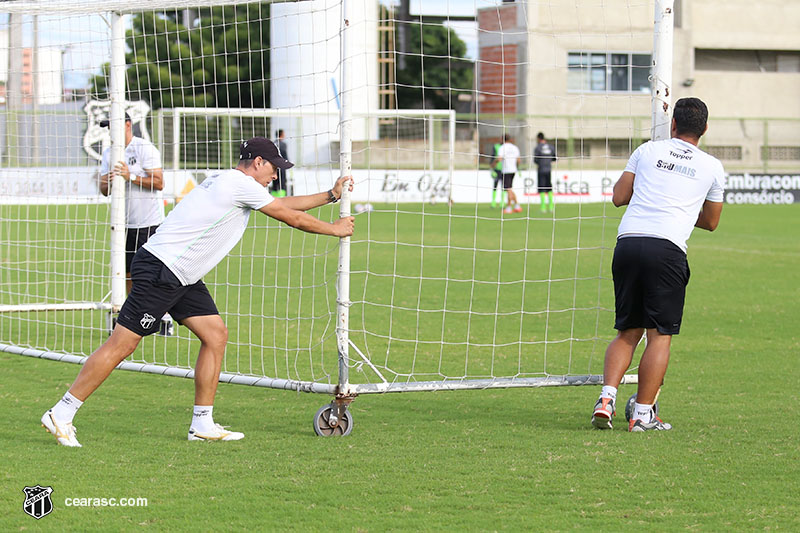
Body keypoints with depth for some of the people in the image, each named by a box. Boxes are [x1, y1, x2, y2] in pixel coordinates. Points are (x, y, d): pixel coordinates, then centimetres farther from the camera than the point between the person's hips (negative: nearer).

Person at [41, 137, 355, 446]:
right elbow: (292, 218, -4)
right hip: (160, 271, -10)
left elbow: (285, 204, 29)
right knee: (122, 343, -11)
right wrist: (334, 229, 11)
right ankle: (60, 415, -8)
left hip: (181, 279, 10)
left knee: (216, 335, 6)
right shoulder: (243, 184, -11)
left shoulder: (229, 182, 18)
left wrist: (331, 195, 29)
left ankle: (202, 425, 9)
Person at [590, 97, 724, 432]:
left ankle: (607, 397, -2)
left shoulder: (648, 150, 15)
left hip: (628, 241, 3)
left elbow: (619, 197, 15)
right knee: (660, 335, 2)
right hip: (667, 248, -3)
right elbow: (711, 222, 25)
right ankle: (643, 414, -1)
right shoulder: (712, 167, 13)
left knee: (628, 332, 14)